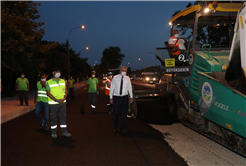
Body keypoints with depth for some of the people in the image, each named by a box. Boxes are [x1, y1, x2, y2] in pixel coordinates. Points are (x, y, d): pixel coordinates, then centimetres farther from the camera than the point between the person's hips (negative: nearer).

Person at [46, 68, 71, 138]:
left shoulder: (63, 81, 10)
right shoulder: (49, 82, -3)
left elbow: (65, 91, 10)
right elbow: (48, 93, -9)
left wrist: (63, 99, -9)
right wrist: (56, 100, -18)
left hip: (62, 103, 4)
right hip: (53, 103, -4)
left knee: (63, 117, 6)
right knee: (53, 118, 4)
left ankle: (64, 132, 13)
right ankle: (53, 133, 15)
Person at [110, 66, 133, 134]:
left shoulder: (127, 78, 2)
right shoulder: (115, 78, -3)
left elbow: (130, 88, 9)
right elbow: (112, 87, 0)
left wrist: (131, 97, 7)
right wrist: (111, 97, -3)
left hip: (125, 97, 2)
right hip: (116, 97, -2)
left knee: (124, 113, 6)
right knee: (115, 113, 5)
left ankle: (122, 128, 20)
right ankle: (115, 127, 26)